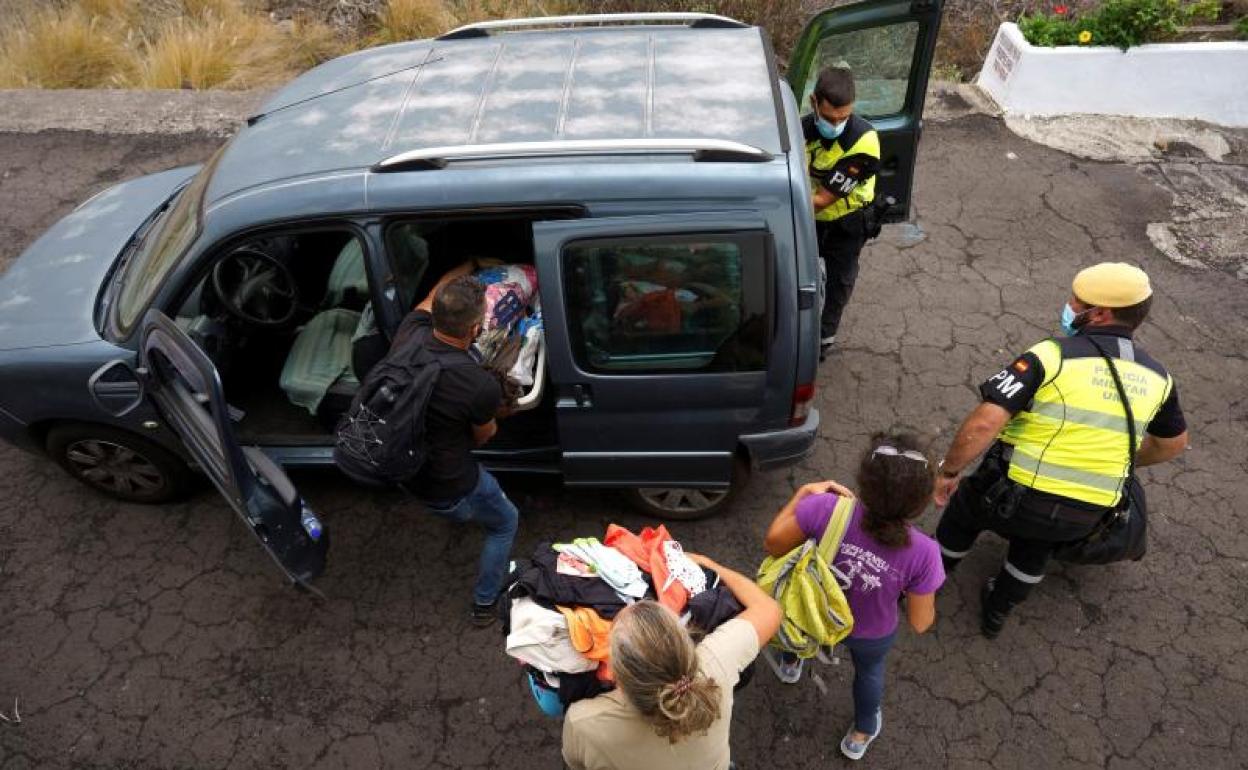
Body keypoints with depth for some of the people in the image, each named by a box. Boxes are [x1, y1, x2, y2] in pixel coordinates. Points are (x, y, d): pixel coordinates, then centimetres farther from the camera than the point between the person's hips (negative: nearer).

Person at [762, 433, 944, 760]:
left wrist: (804, 493, -12)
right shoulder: (923, 552, -35)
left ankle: (790, 664, 71)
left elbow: (773, 544, -21)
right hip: (872, 636, 0)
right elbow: (920, 623, -18)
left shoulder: (826, 508, -38)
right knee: (869, 671, 36)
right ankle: (861, 735, 64)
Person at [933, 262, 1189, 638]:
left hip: (1014, 496, -4)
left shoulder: (1052, 355, -18)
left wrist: (949, 471, -13)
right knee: (1035, 546, 35)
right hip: (1083, 515, 5)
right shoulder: (1155, 376, 0)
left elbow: (984, 423, -26)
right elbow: (1173, 443, 19)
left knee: (964, 511, 27)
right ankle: (996, 612, 49)